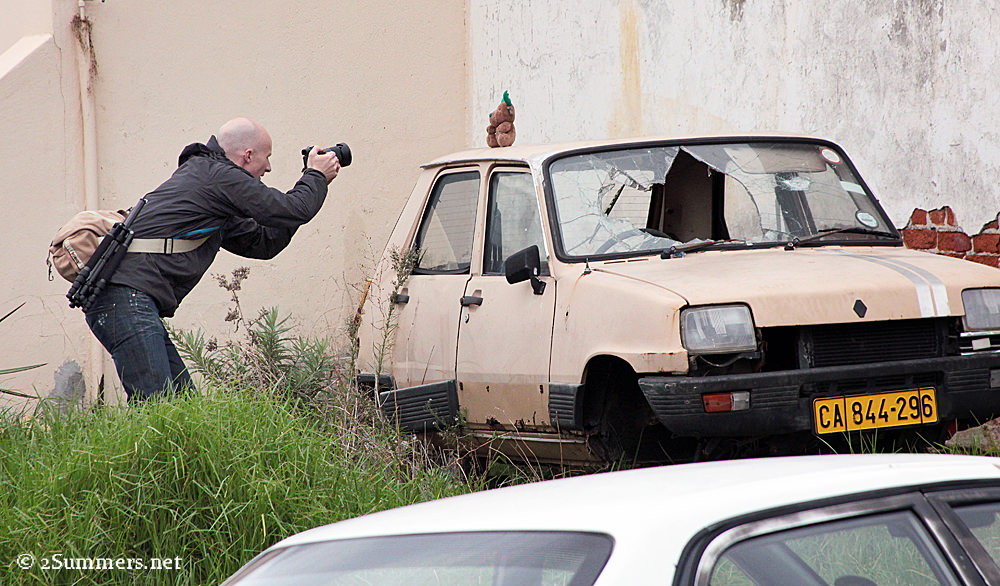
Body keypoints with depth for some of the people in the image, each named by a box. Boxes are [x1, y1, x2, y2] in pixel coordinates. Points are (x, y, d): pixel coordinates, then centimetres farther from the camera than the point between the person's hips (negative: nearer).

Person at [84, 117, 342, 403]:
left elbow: (264, 243, 30)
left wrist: (312, 182, 30)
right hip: (127, 296, -10)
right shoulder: (219, 176, -4)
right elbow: (291, 211, -3)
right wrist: (316, 177, 17)